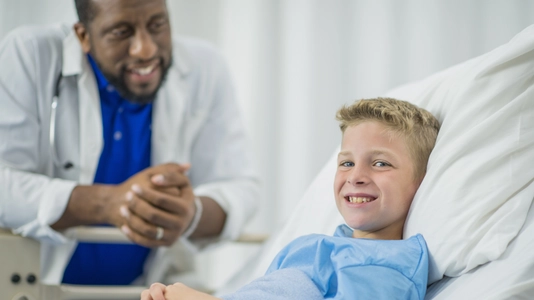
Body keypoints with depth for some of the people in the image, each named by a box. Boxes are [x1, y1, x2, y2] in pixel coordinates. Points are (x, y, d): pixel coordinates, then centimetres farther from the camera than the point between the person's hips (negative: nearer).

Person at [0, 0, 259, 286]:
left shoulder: (204, 68, -5)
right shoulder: (28, 56, -13)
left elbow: (239, 188, -7)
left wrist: (192, 214, -31)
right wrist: (108, 202, -35)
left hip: (155, 284, 3)